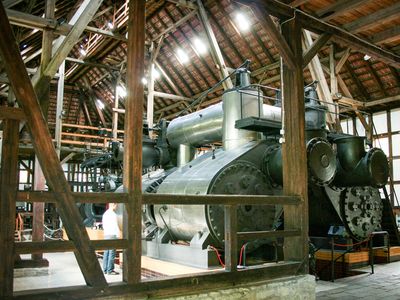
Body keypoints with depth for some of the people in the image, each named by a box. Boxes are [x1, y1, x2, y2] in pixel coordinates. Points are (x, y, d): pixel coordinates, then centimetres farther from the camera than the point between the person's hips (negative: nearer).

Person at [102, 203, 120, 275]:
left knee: (106, 253, 11)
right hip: (112, 235, -9)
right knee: (112, 253, -5)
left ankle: (105, 269, 15)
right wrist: (118, 235, -13)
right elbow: (116, 226, -16)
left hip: (106, 235, 9)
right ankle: (110, 270, -3)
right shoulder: (113, 214, -15)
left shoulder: (105, 214, 13)